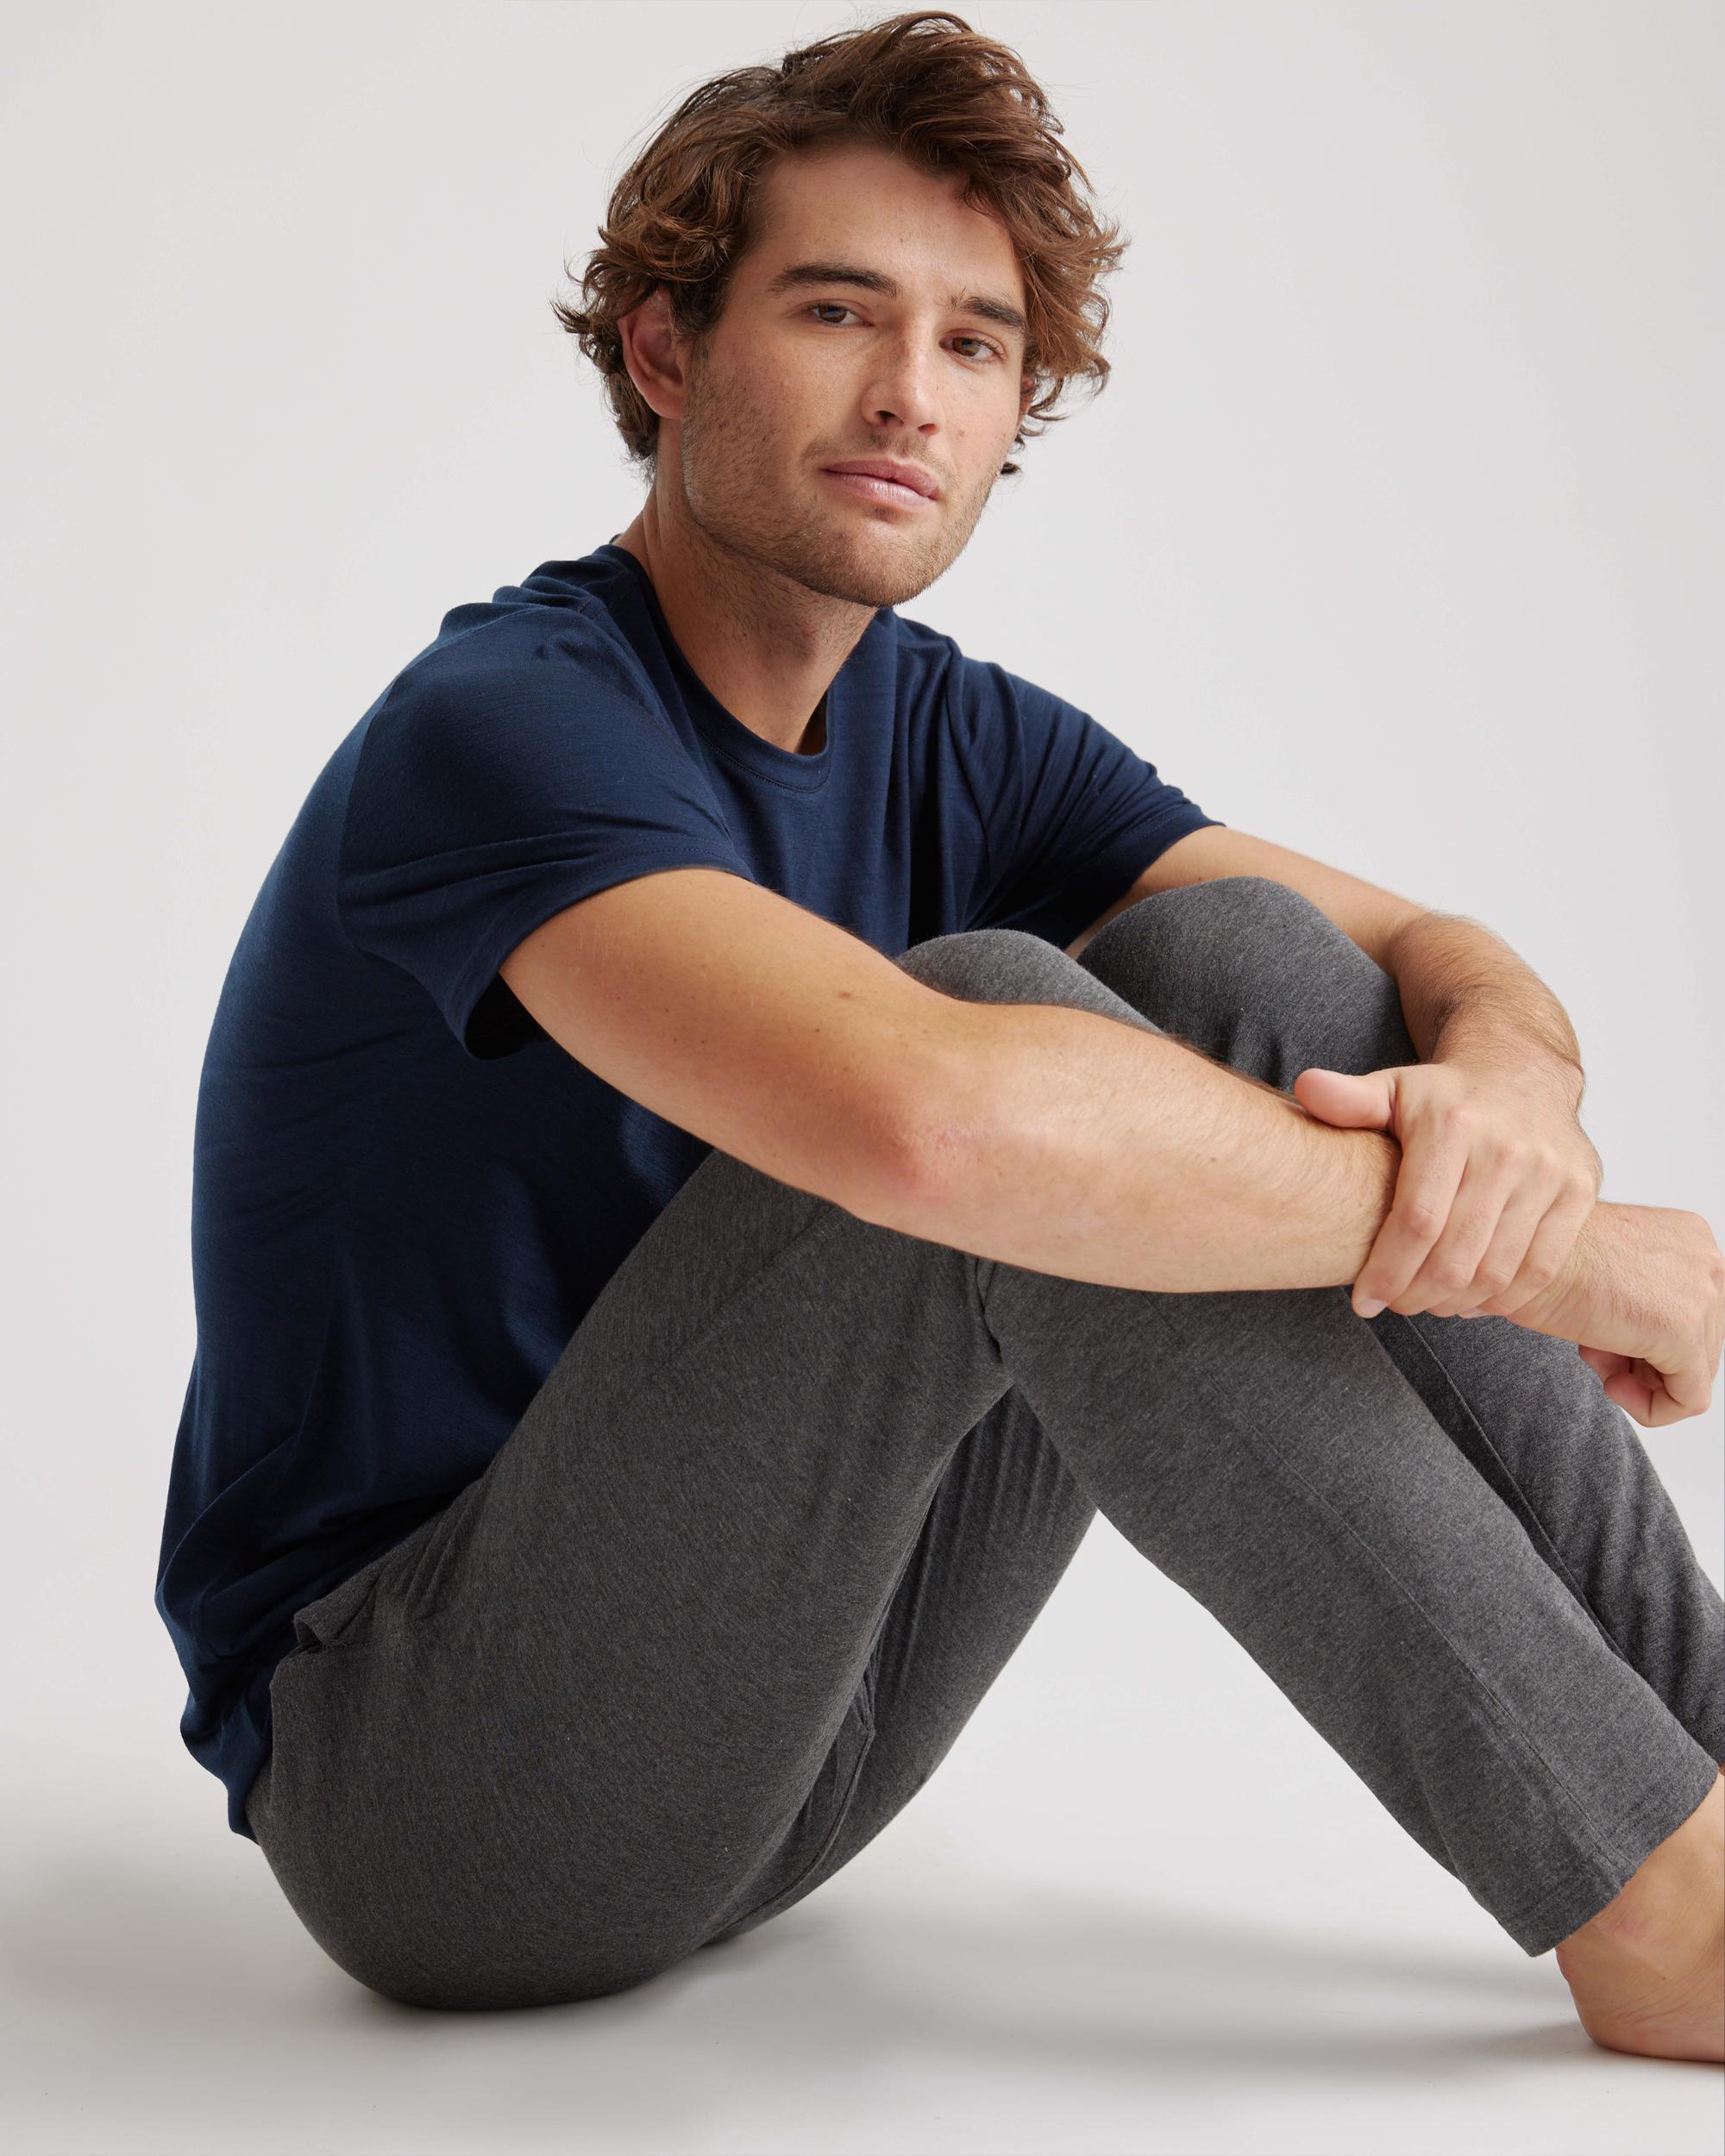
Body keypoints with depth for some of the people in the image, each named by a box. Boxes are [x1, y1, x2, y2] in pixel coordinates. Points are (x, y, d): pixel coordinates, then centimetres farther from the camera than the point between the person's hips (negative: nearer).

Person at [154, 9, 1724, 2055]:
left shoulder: (953, 736, 5)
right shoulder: (504, 731, -20)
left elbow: (1441, 956, 0)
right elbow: (927, 1116, -40)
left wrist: (1512, 1089, -26)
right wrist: (1541, 1257, -29)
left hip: (774, 1706, 7)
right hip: (430, 1792, -7)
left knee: (1240, 961, -10)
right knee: (1000, 1016, -29)